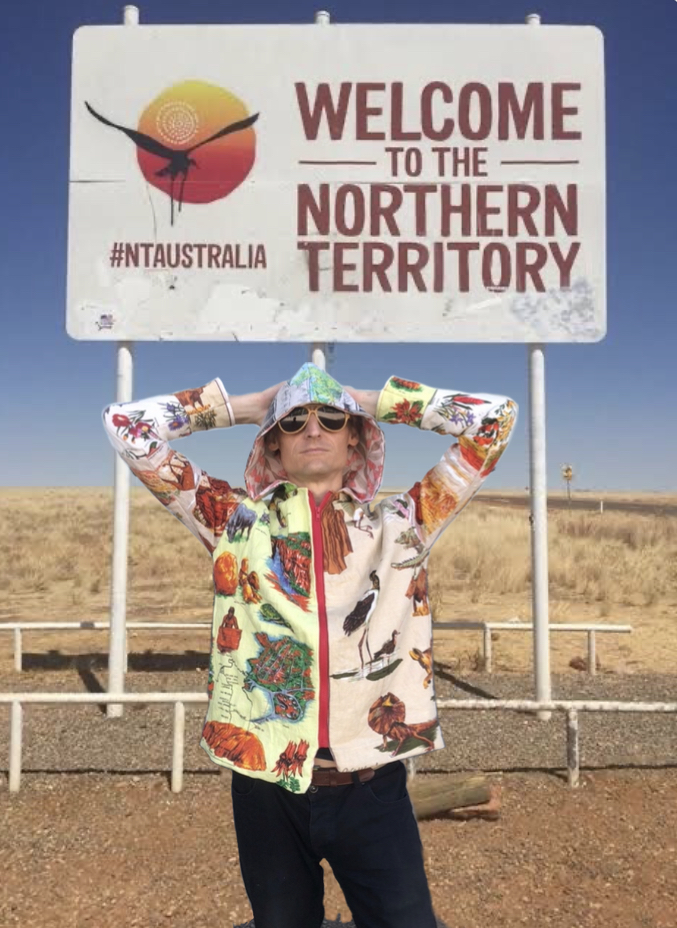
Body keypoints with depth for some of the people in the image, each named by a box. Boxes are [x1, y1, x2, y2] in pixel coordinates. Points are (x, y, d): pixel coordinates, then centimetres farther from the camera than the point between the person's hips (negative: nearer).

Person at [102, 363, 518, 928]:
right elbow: (128, 427, 0)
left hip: (373, 788, 0)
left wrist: (377, 401, 7)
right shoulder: (237, 522, 2)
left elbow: (497, 418, 2)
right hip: (267, 786, 1)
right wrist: (243, 406, 6)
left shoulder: (400, 525, 3)